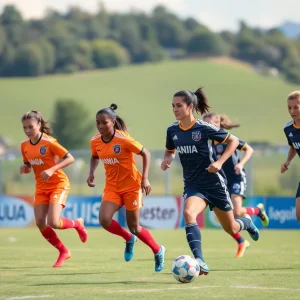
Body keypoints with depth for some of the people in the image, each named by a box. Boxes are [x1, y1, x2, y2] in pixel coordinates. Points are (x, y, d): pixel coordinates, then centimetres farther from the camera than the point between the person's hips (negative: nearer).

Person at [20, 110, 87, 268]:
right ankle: (63, 251, 15)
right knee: (40, 223, -5)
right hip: (41, 186, 6)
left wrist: (51, 170, -30)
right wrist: (24, 169, -9)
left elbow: (70, 158, -19)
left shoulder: (49, 142, -18)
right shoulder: (24, 145, 1)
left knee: (53, 222, -19)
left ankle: (77, 224, 15)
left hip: (58, 184, -6)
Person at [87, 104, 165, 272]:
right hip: (112, 187, 5)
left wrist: (145, 178, -18)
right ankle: (129, 239, 12)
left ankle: (158, 251, 28)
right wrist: (92, 173, 0)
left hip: (132, 186, -5)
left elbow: (146, 154, -11)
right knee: (104, 220, -19)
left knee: (134, 227, 0)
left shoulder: (124, 139, -20)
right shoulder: (95, 141, -3)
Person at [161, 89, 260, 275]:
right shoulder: (172, 131, -2)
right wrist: (167, 160, -6)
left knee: (231, 228, 12)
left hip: (213, 183, -3)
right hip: (193, 185, 3)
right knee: (188, 213, -31)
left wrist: (219, 162, -19)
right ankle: (200, 263, -36)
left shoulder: (204, 128, -16)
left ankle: (246, 222, 51)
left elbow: (234, 141, -7)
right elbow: (170, 151, 18)